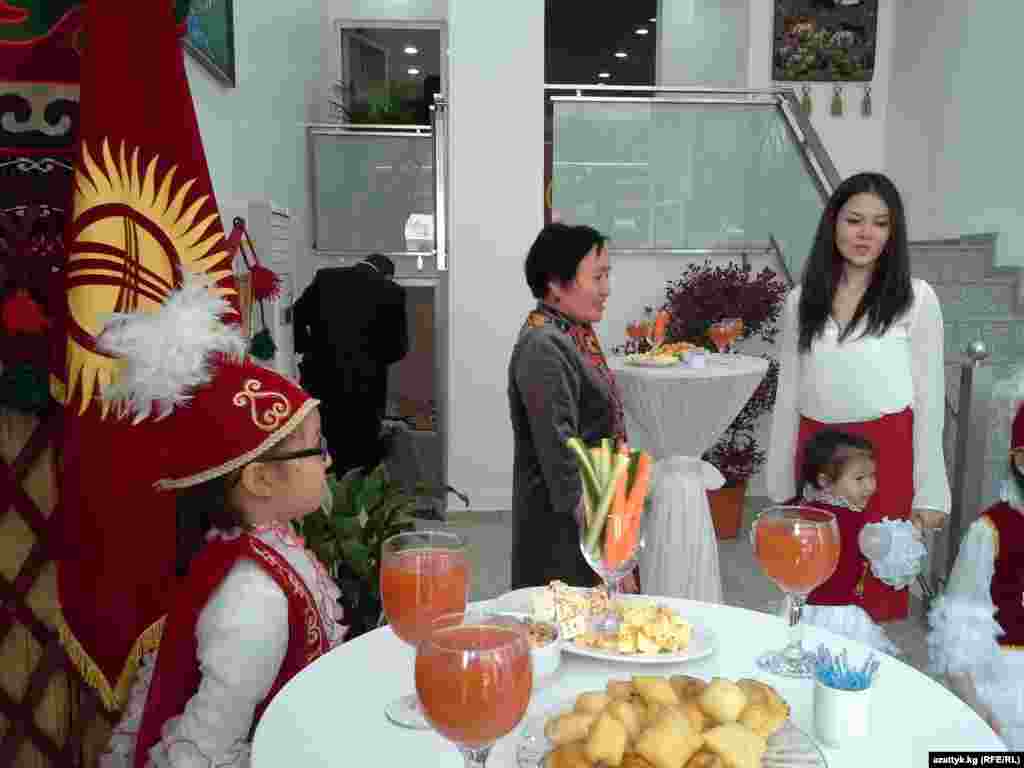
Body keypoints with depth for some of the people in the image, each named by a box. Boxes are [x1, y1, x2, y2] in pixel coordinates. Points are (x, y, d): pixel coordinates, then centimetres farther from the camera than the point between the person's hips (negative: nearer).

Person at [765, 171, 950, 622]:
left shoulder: (916, 298, -1)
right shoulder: (800, 301, 7)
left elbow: (929, 399, -1)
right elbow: (787, 396, 10)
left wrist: (928, 493, -4)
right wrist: (781, 486, 10)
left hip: (887, 455, -2)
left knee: (877, 592, 4)